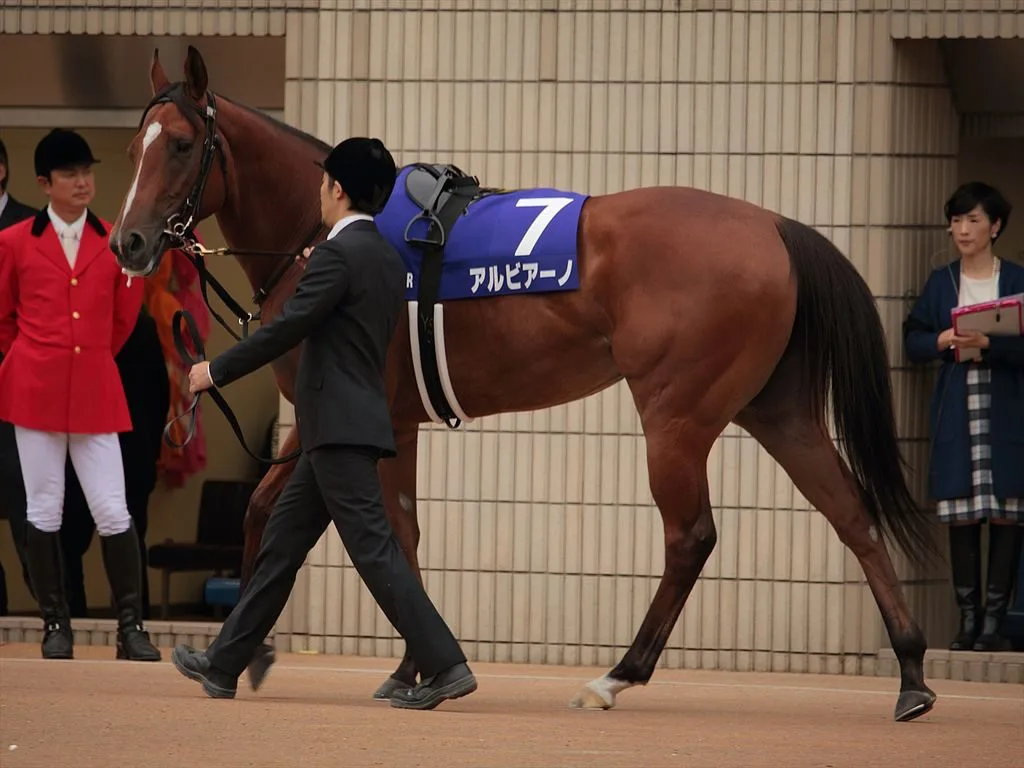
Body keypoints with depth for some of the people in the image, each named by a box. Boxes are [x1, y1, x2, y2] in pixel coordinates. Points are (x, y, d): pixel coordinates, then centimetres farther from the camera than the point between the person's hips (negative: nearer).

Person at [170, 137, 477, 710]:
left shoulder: (339, 254, -14)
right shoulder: (386, 258, 14)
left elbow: (287, 329, -16)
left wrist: (216, 371, -7)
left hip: (339, 425, -10)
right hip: (355, 421, 10)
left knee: (374, 548, -11)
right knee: (283, 541, 14)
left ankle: (445, 667, -15)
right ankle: (224, 665, 20)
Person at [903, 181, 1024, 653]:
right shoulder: (941, 283, 13)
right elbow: (913, 340, 11)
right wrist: (942, 341, -8)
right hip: (956, 413, 2)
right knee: (960, 517, -1)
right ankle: (968, 618, 4)